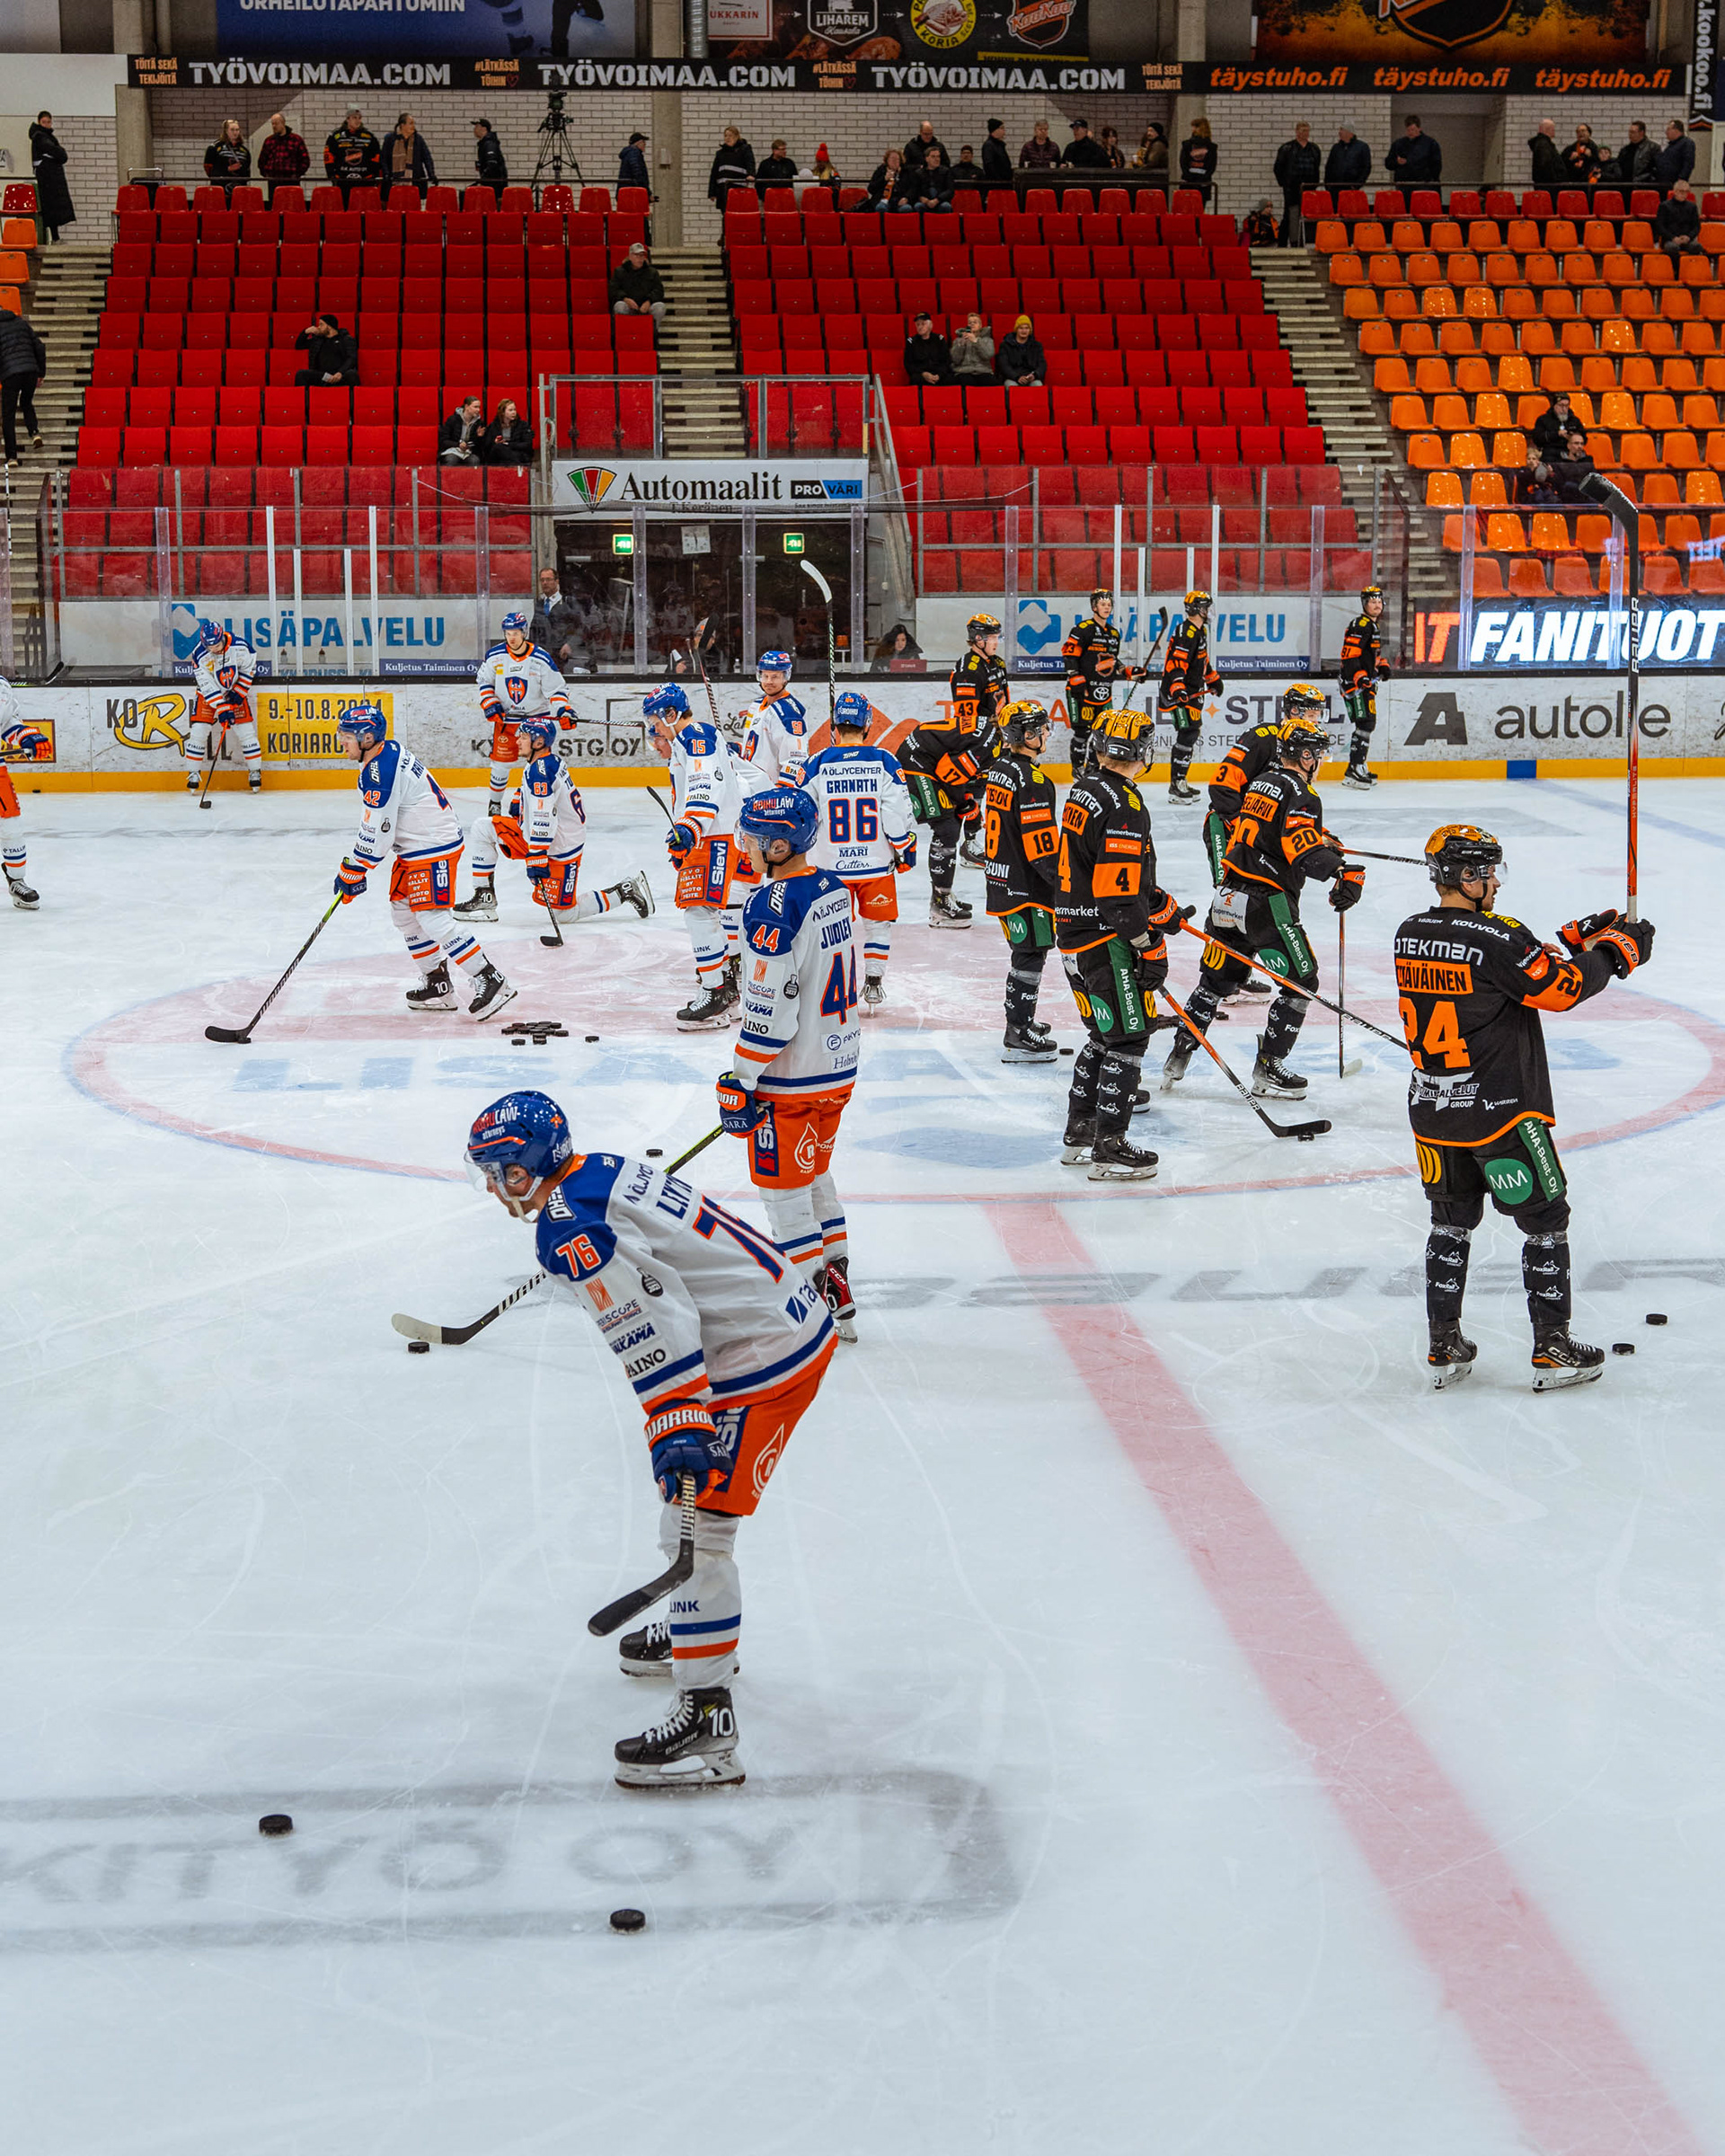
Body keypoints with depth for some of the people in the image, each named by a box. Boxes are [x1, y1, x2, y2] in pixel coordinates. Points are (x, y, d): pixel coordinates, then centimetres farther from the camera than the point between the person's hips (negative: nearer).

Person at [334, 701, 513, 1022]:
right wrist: (351, 861, 18)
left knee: (433, 919, -15)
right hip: (415, 847, 11)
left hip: (434, 848, -11)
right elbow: (373, 822, 19)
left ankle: (491, 983, -14)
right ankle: (437, 984, 21)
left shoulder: (379, 773, -22)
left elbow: (377, 834, -21)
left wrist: (353, 873, -10)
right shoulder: (389, 752, 10)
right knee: (402, 912, 15)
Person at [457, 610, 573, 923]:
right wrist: (490, 704, -8)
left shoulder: (541, 659, -11)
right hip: (505, 716, 2)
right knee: (501, 760, 1)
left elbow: (555, 688, -8)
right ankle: (494, 805, 14)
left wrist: (562, 711, -22)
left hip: (537, 715, -2)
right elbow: (484, 682, 7)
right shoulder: (495, 656, -3)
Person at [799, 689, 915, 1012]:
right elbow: (898, 814, -6)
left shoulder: (817, 764, -6)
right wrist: (906, 850, 7)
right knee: (877, 923, 15)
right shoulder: (884, 762, -7)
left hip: (831, 864, 0)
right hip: (876, 863, 0)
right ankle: (873, 987, 16)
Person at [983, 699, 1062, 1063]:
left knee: (1024, 952, 20)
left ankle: (1020, 1020, 30)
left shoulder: (997, 769, 9)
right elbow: (1041, 845, -22)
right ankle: (1019, 1037, -2)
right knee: (1030, 955, -3)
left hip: (1000, 879, 9)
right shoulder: (1032, 780, -20)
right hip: (1026, 885, -9)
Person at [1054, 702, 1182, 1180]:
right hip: (1106, 940, -9)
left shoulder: (1082, 789, 10)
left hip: (1073, 932, 9)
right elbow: (1120, 895, -22)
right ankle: (1109, 1149, -2)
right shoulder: (1124, 805, -19)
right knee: (1128, 1038, -3)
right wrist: (1150, 947, -16)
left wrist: (1160, 902, 24)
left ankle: (1079, 1136, 25)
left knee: (1104, 1034, 19)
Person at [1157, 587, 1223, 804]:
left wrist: (1213, 679, 39)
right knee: (1188, 734, -14)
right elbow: (1177, 662, -27)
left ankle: (1180, 782, 20)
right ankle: (1176, 785, -14)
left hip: (1192, 692, 11)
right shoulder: (1187, 632, -18)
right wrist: (1177, 688, -38)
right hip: (1180, 692, -11)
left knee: (1192, 734, 13)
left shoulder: (1200, 631, 16)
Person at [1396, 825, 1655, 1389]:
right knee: (1545, 1221, 8)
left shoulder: (1410, 934, 3)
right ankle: (1552, 1349, 12)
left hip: (1433, 1109, 7)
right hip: (1501, 1112, -7)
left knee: (1452, 1221, 18)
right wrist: (1618, 952, -1)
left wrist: (1574, 938, 10)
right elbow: (1562, 988, -16)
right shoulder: (1496, 938, -20)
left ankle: (1443, 1348, 20)